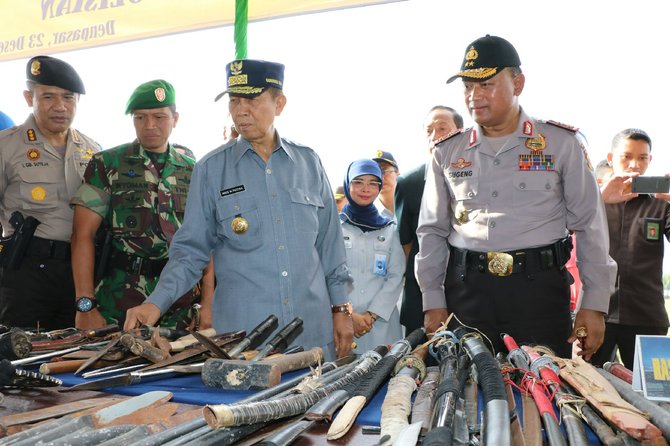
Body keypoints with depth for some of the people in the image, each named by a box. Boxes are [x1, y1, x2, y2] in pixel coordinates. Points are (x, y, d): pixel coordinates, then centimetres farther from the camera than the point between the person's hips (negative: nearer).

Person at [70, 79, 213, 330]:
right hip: (119, 301, -2)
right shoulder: (107, 165, 2)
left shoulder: (194, 171, 7)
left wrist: (208, 302, -4)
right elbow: (83, 235, -4)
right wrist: (86, 305, -12)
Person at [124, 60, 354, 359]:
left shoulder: (308, 163, 6)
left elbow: (329, 244, 10)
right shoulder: (210, 169, 0)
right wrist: (156, 302, -13)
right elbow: (190, 250, 1)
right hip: (240, 333, -2)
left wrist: (340, 308, 7)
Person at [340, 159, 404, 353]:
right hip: (342, 322, -2)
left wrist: (372, 314, -7)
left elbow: (396, 276, 4)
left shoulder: (389, 229, 12)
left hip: (381, 322, 2)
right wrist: (348, 315, -12)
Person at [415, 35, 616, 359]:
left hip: (540, 288, -1)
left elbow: (589, 228, 3)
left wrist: (594, 305, -2)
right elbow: (432, 231, 11)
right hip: (466, 292, 2)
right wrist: (433, 302, 5)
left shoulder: (562, 143, 3)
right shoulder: (447, 153, 9)